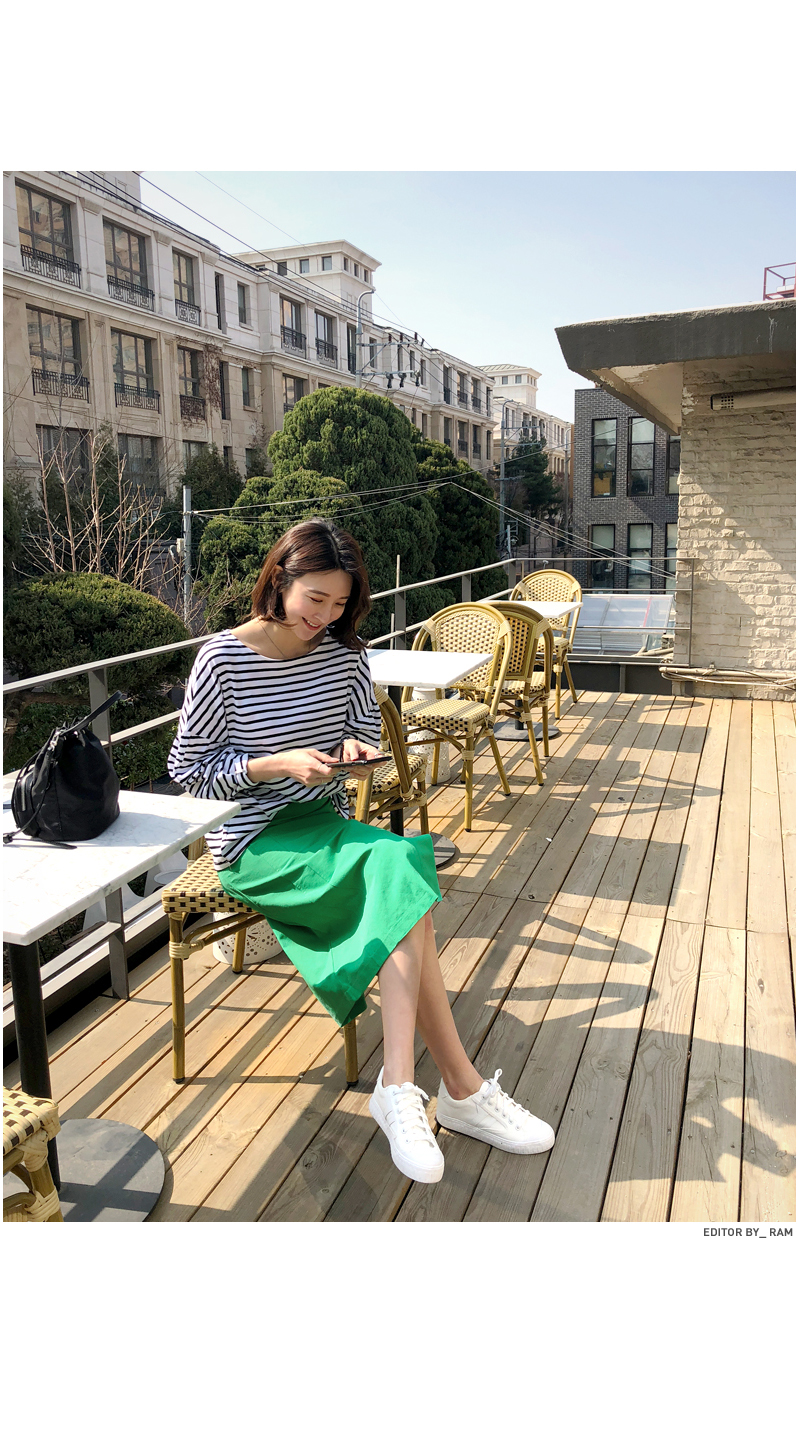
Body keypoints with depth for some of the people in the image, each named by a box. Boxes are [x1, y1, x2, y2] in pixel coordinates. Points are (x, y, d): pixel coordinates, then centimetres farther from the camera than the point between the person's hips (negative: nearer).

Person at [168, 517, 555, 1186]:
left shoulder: (345, 650, 3)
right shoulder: (223, 659, -10)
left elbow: (367, 730, 15)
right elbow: (188, 767, -6)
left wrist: (356, 747, -9)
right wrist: (280, 765, -19)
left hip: (328, 824, 5)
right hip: (256, 843, -5)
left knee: (399, 888, -29)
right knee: (401, 869, -29)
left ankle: (399, 1088, -26)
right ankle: (463, 1087, -24)